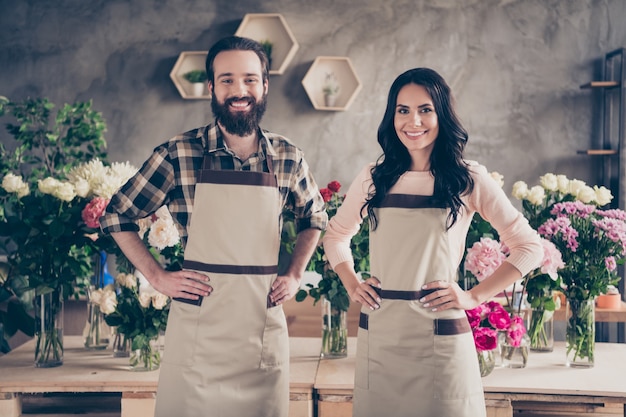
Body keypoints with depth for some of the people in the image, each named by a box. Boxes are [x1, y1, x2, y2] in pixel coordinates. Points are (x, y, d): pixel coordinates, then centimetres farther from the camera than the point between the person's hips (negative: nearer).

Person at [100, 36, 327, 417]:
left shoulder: (288, 158, 3)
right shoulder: (180, 154, -6)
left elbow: (315, 218, 21)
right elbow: (118, 216, 3)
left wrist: (295, 275, 9)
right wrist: (158, 277, -3)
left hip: (265, 326, 3)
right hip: (198, 325, -2)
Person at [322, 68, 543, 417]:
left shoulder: (469, 179, -2)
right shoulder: (374, 178, 7)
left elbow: (529, 248, 2)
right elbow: (336, 235, 22)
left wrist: (475, 297, -4)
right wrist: (351, 284, 7)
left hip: (441, 337, -3)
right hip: (378, 335, 3)